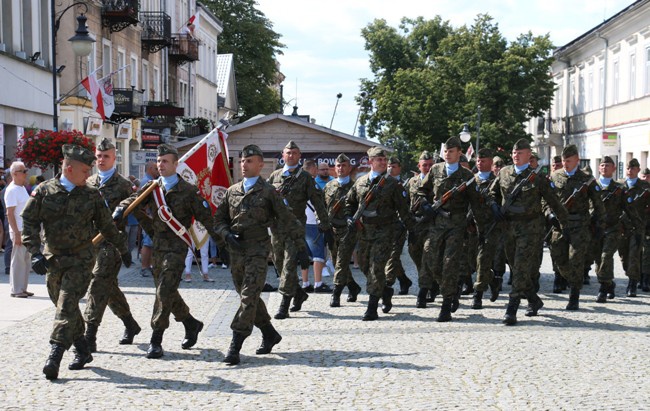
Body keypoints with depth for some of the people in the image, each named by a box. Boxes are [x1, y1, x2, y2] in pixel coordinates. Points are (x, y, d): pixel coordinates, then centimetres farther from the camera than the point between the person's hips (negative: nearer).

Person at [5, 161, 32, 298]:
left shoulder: (22, 188, 14)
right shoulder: (12, 190, -13)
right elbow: (10, 213, -17)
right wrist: (17, 233, -21)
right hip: (19, 231, -9)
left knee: (26, 260, 11)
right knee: (18, 260, -4)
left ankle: (22, 288, 18)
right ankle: (16, 290, 3)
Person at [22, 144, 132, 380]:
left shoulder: (91, 195, 2)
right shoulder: (44, 191, -1)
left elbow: (107, 226, 13)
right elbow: (29, 222, -2)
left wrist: (123, 250, 19)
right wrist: (35, 253, -13)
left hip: (81, 259, -2)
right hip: (52, 259, 2)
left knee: (67, 305, -14)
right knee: (64, 305, 10)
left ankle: (55, 356, -17)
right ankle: (82, 351, 23)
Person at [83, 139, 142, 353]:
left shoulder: (123, 185, -2)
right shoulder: (88, 183, 13)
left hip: (112, 241, -6)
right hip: (92, 241, 6)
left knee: (98, 286, -12)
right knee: (109, 286, 15)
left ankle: (89, 337, -10)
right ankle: (130, 325, 32)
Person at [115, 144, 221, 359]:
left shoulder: (188, 191, -3)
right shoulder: (152, 188, 10)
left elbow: (205, 217, 0)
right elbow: (134, 202, -1)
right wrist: (121, 209, -23)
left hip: (176, 247, -6)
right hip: (157, 245, 6)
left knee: (165, 291, -13)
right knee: (165, 291, 15)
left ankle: (156, 340, -8)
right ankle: (191, 324, 35)